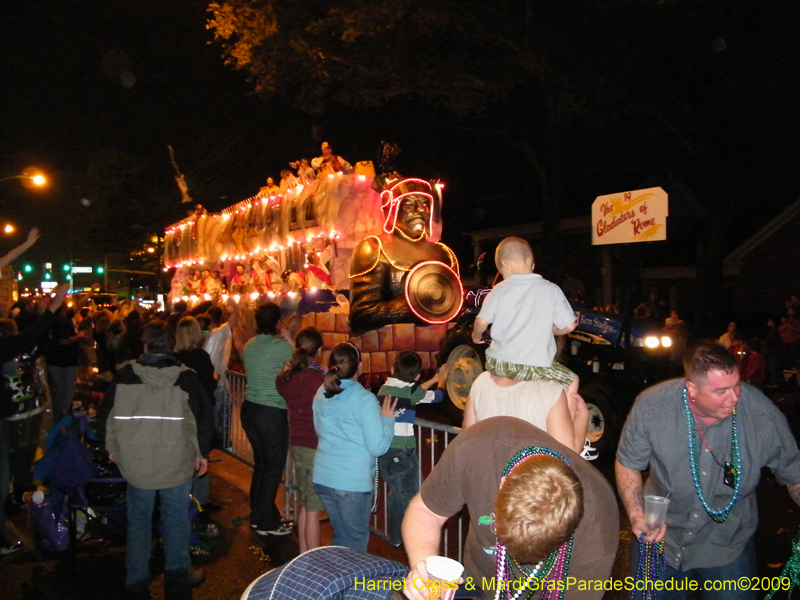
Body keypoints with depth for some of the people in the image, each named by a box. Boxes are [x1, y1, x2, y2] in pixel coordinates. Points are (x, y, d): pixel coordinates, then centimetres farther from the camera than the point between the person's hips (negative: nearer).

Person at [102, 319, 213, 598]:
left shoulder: (125, 375, -4)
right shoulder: (186, 377, -9)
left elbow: (107, 415, 5)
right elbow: (203, 419, -4)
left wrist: (112, 448, 19)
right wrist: (201, 453, 8)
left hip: (135, 463, 2)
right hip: (176, 463, -2)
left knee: (138, 520, 15)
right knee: (176, 518, 11)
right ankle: (177, 575, 21)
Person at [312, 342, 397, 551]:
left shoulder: (321, 394, 2)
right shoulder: (364, 399, -17)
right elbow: (378, 447, -16)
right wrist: (388, 419, -1)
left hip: (322, 477, 6)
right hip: (353, 482, -6)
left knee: (340, 536, 22)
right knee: (356, 542, 12)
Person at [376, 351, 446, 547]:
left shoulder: (384, 388, 5)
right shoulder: (411, 392, -12)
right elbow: (438, 395, 6)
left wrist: (433, 379, 30)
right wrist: (442, 379, 26)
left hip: (384, 450, 7)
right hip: (402, 451, -7)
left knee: (397, 493, 21)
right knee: (409, 495, 8)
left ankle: (395, 537, 32)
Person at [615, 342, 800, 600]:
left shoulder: (764, 415, -20)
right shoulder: (651, 405, -21)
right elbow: (627, 464, -6)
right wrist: (636, 515, -18)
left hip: (728, 547, 0)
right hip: (660, 538, 0)